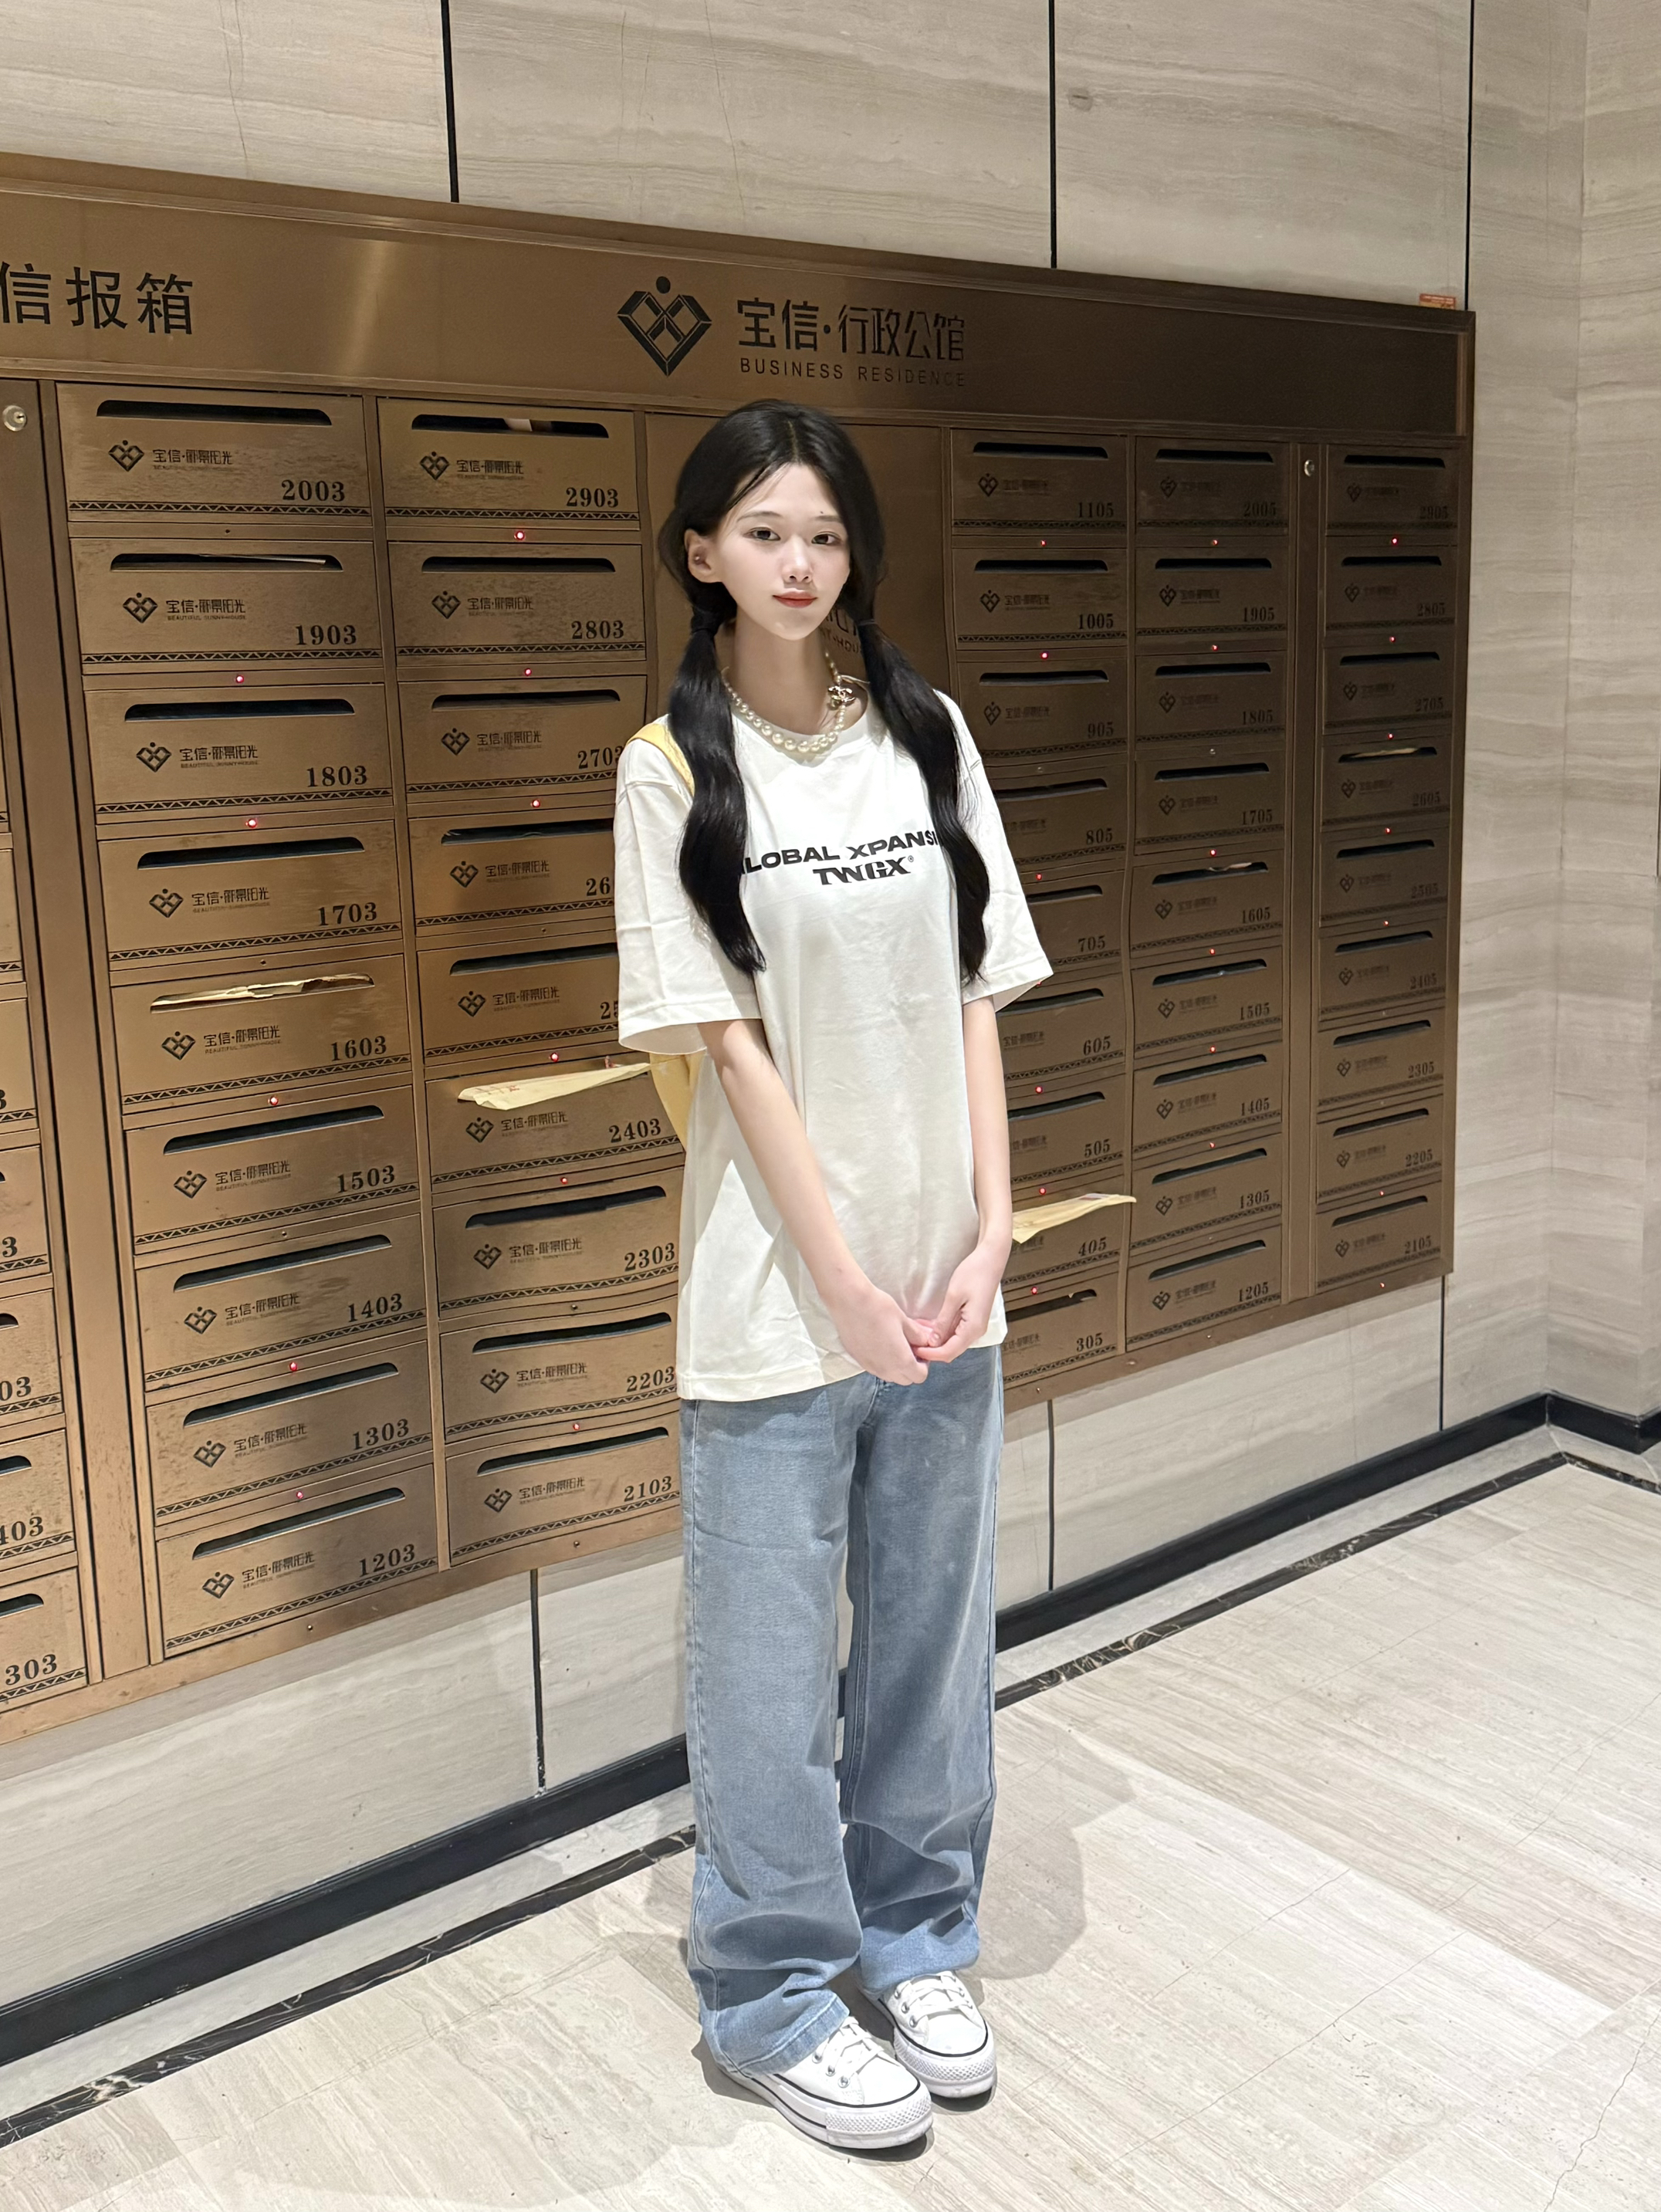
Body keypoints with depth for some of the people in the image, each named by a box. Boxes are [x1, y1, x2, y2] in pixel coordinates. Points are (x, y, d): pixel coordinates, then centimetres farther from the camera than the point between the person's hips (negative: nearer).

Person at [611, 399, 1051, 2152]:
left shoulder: (927, 739, 6)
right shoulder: (673, 771, -6)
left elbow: (976, 1000, 5)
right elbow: (727, 1040, -10)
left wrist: (990, 1233, -3)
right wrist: (846, 1282, -13)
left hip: (946, 1280, 4)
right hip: (779, 1287, -4)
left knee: (934, 1621, 16)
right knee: (771, 1656, 7)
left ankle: (912, 1932, 38)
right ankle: (772, 1993, 28)